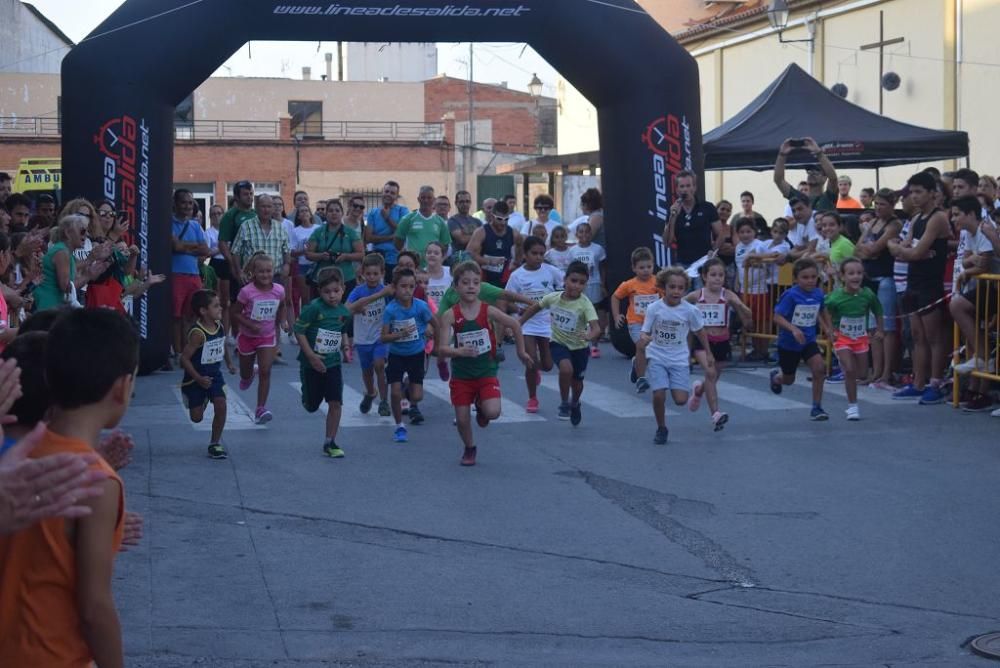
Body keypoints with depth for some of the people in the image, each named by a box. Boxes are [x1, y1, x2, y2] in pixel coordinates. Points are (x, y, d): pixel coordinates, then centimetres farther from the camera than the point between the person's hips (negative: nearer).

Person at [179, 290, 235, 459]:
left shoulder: (220, 326, -4)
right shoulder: (198, 333, -25)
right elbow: (184, 358, -25)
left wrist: (229, 363, 11)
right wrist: (199, 379, -25)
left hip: (214, 374, 5)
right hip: (195, 379, -5)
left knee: (221, 406, -13)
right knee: (197, 418, 4)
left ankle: (215, 443, 3)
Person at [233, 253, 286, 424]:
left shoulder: (279, 290, -10)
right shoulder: (247, 291, -20)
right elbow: (236, 313, -14)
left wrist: (281, 322, 5)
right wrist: (250, 325, -26)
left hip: (268, 337, 1)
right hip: (247, 337, -1)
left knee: (265, 372, -11)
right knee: (245, 372, 15)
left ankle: (261, 409, -8)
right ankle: (247, 376, 55)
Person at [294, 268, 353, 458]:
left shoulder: (344, 312, 1)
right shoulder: (314, 308, -17)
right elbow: (299, 330, -16)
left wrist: (345, 347, 0)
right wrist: (311, 356, -18)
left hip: (333, 363, 3)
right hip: (312, 363, -3)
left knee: (335, 402, -5)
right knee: (312, 406, 9)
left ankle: (330, 442, 7)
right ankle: (307, 399, 47)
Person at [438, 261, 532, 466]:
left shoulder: (488, 311, -9)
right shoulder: (450, 316, -11)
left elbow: (515, 325, 6)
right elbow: (442, 349, -17)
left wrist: (521, 352, 14)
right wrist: (459, 352, -36)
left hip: (486, 372, 0)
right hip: (461, 375, 0)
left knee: (492, 413, -19)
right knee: (462, 419, 3)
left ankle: (481, 406, 19)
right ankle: (469, 449, 33)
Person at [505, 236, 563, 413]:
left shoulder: (551, 271, -4)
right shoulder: (517, 276, -7)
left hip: (548, 323, 2)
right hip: (527, 324, -2)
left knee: (547, 365, 5)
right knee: (532, 363, -10)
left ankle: (535, 369, 43)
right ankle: (532, 399, 11)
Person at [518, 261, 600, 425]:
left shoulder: (585, 304, -24)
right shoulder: (553, 298, -14)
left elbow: (596, 327, -35)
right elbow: (535, 308, 6)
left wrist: (590, 336, -56)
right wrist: (519, 322, 12)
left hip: (579, 347, 0)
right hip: (558, 343, 0)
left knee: (577, 381, 14)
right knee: (566, 369, -28)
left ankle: (575, 404, 50)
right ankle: (564, 404, -4)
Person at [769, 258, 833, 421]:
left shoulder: (818, 294, -6)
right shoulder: (791, 295, -22)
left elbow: (822, 311, 15)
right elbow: (777, 317, -25)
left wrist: (828, 328, 12)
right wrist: (793, 329, -37)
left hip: (808, 340, 3)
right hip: (788, 342, -3)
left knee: (819, 368, -19)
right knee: (788, 380, 13)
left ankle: (817, 407, -5)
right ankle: (776, 376, 52)